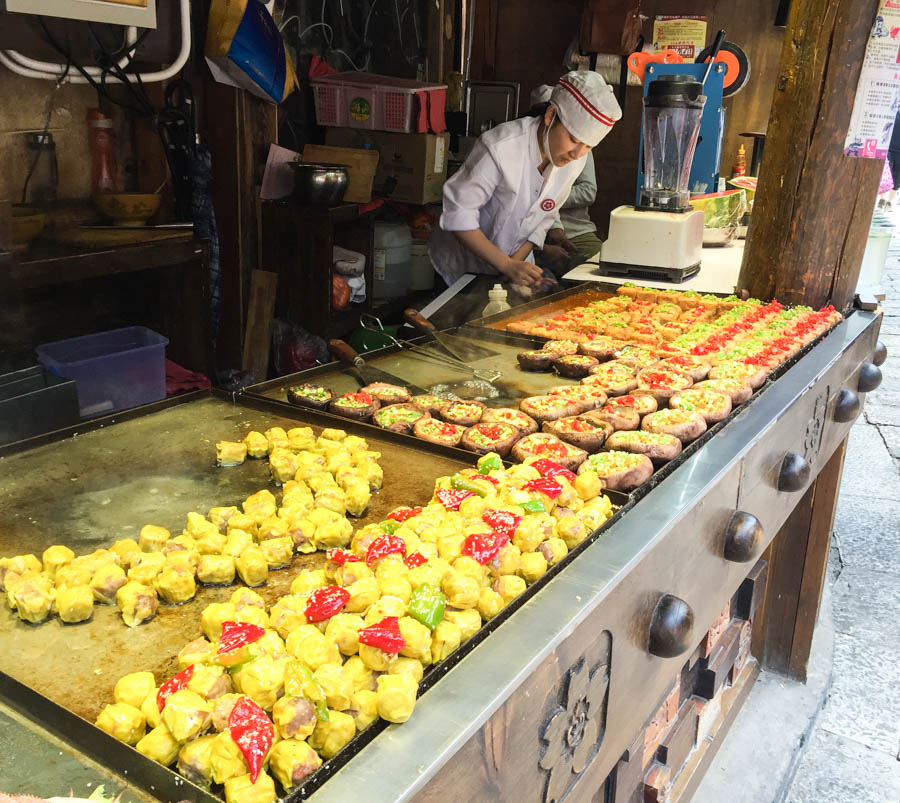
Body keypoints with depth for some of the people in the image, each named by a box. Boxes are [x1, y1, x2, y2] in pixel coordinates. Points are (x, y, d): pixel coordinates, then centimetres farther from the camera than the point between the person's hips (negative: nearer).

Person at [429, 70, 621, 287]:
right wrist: (507, 265, -27)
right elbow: (458, 215, -24)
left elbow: (544, 217, 3)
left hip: (516, 262, 5)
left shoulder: (574, 161, -7)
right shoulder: (500, 148, -28)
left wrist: (517, 260, -11)